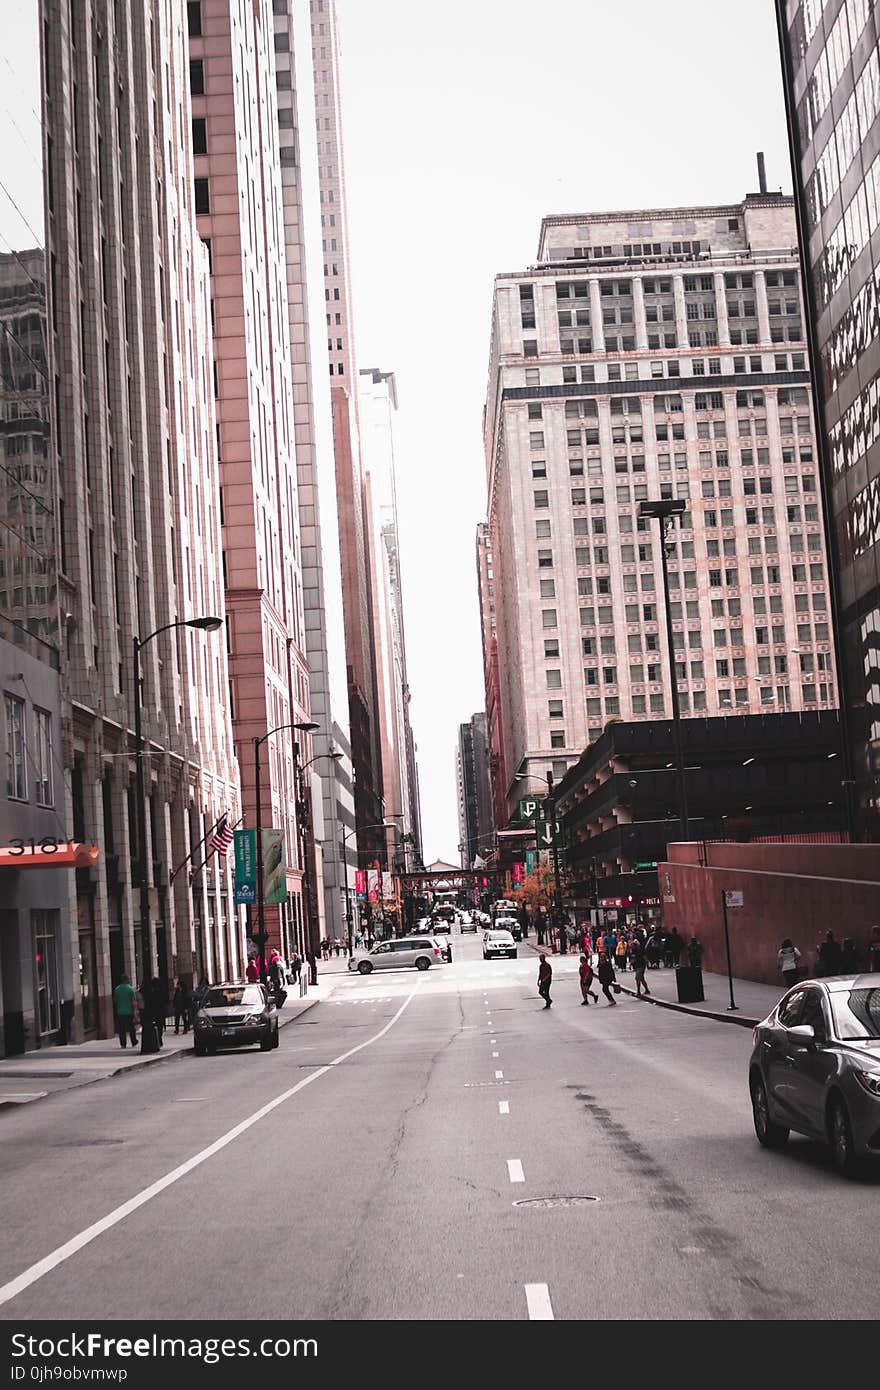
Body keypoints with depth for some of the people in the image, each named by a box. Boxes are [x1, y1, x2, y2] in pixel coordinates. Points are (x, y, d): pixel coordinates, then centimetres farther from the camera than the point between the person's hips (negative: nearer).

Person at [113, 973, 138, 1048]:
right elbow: (133, 1002, -11)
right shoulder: (130, 989, -9)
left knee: (121, 1029, 4)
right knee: (131, 1028, 9)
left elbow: (114, 1000, 11)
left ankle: (123, 1044, 2)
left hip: (120, 1012, 2)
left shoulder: (117, 989, 2)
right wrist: (134, 1012, -7)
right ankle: (134, 1043, 15)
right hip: (129, 1011, -2)